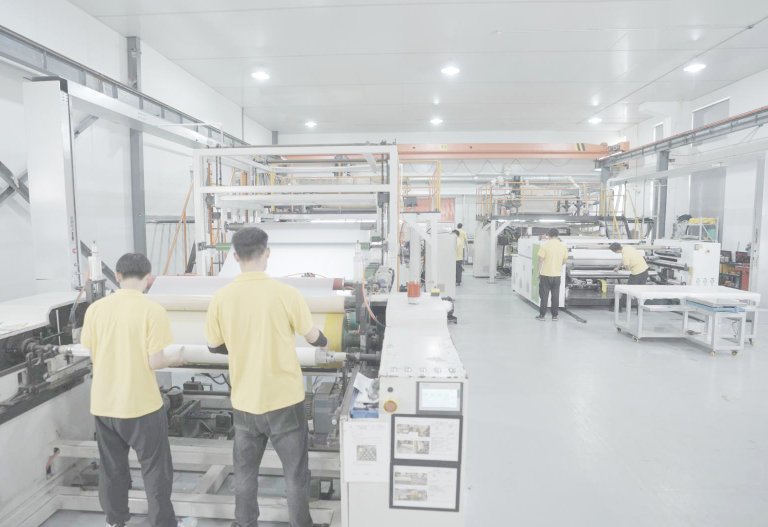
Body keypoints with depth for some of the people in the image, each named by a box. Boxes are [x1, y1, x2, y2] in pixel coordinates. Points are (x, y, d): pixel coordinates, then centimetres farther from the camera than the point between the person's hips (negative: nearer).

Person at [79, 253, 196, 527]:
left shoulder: (95, 308, -3)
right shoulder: (152, 310, -17)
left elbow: (93, 357, 5)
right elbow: (154, 362, -18)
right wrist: (175, 358, 2)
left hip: (104, 403, 5)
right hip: (140, 404, -5)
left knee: (112, 466, 22)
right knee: (156, 468, 11)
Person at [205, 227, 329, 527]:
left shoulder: (221, 298, -8)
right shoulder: (285, 294, -16)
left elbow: (214, 347, 6)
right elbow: (313, 337, -3)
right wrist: (324, 343, 21)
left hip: (244, 401, 3)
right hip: (285, 400, -3)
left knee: (244, 471, 22)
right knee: (295, 472, 14)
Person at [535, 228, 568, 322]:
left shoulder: (544, 246, -10)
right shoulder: (563, 246, 0)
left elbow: (540, 260, -9)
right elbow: (564, 262, 8)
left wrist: (539, 273, 2)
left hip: (546, 274, -3)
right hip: (557, 275, 3)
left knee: (544, 295, 5)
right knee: (555, 296, 10)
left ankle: (542, 315, 10)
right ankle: (554, 316, 15)